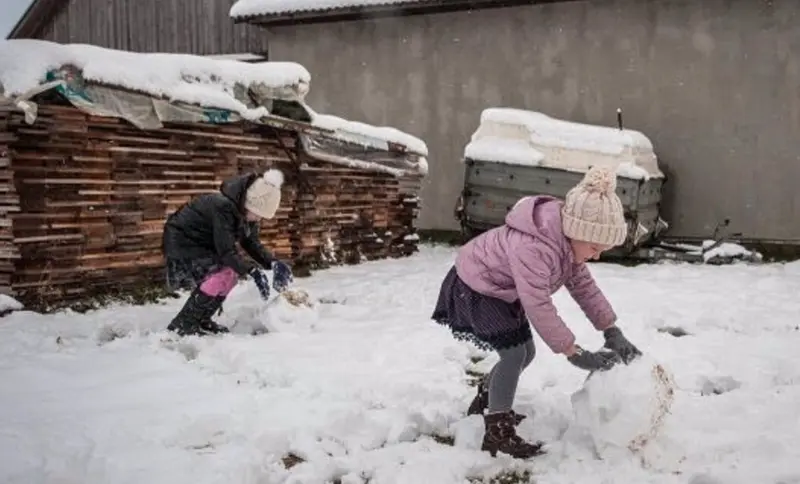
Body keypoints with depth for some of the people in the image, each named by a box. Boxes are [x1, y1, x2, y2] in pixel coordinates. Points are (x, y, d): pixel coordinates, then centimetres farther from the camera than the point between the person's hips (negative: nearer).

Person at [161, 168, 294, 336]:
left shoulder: (245, 210, -6)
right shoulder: (223, 207, -32)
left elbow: (251, 243, -2)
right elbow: (226, 250, -33)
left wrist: (272, 263, -18)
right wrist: (252, 271, -40)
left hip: (202, 242, 9)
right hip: (180, 241, -9)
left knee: (234, 270, 0)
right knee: (223, 272, -23)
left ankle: (201, 320, 12)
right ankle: (182, 325, -14)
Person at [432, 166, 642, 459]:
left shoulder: (569, 240, -9)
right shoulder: (532, 248, -40)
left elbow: (583, 285, -2)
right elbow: (538, 306, -40)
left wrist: (612, 331, -9)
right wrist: (575, 354, -36)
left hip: (502, 290, 9)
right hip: (473, 288, -9)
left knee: (525, 352, 12)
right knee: (514, 353, -18)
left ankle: (485, 404, 35)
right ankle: (498, 433, -5)